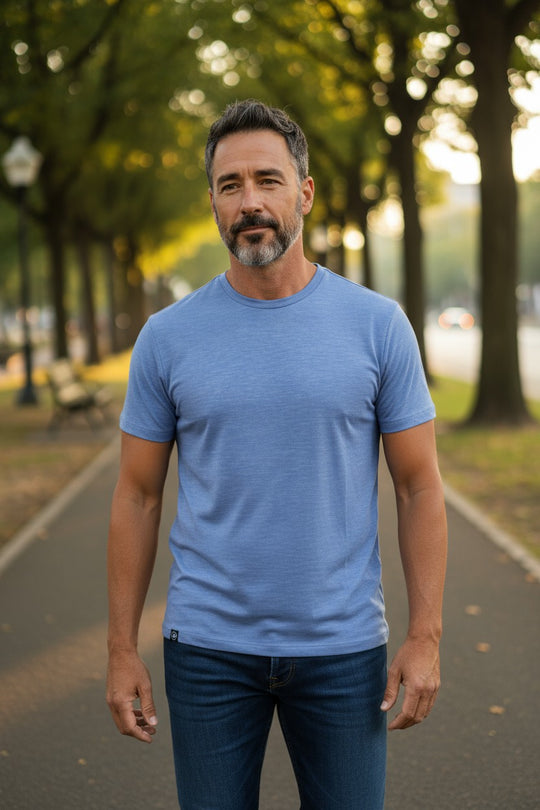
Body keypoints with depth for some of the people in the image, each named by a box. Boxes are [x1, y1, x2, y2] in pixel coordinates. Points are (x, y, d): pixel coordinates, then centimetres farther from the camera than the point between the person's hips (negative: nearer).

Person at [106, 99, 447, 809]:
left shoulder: (378, 325, -3)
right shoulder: (167, 338, -1)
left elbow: (419, 486, 0)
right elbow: (138, 496, 4)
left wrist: (425, 637, -5)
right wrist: (122, 651, 2)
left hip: (343, 647, 0)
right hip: (209, 646, 1)